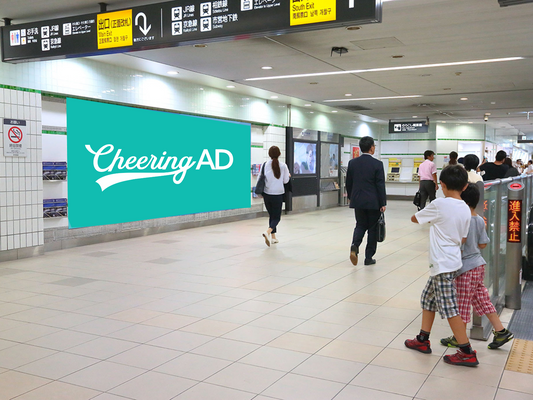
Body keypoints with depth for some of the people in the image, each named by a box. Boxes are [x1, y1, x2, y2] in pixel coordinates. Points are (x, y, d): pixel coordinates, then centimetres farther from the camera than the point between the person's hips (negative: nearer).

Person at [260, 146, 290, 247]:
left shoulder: (264, 165, -4)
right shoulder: (283, 166, -8)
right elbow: (285, 180, 0)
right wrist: (288, 175, 23)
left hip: (266, 194, 3)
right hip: (278, 194, -3)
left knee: (271, 215, 19)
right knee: (276, 217, 5)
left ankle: (273, 237, 21)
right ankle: (268, 232, -22)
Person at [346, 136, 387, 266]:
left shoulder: (352, 163, 1)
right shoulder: (377, 164, -11)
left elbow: (348, 183, 7)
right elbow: (380, 185, -11)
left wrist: (351, 198, 20)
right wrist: (383, 203, -5)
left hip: (358, 201, 3)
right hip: (373, 202, -3)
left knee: (360, 225, 16)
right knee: (372, 228, 8)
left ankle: (355, 245, -12)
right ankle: (369, 257, 12)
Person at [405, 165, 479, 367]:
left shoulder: (439, 204, -16)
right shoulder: (465, 209, 4)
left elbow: (414, 218, -2)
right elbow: (463, 239, 12)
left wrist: (429, 219, 17)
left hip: (443, 264, -9)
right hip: (452, 260, 9)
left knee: (448, 307, -3)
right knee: (428, 298, 19)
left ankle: (467, 353, 2)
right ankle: (422, 340, 30)